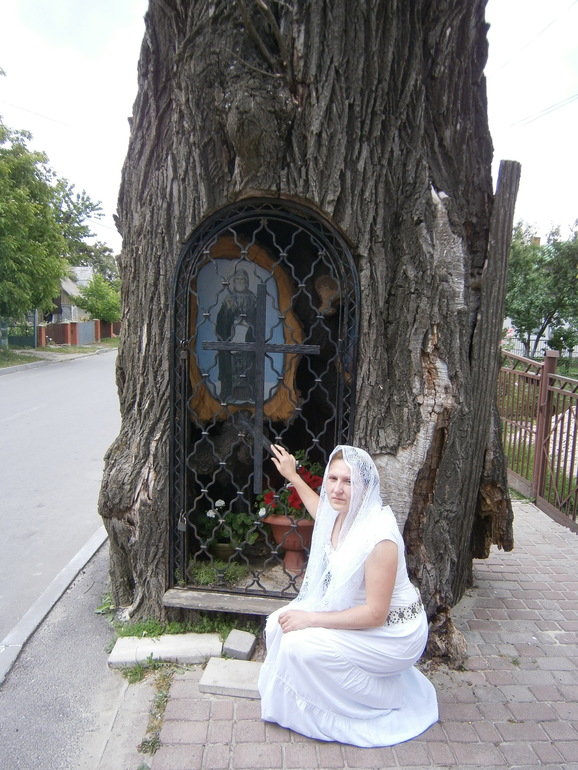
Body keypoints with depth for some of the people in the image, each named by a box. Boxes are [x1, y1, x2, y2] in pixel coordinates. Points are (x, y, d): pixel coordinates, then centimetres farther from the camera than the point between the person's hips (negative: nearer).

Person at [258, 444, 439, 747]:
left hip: (390, 631, -8)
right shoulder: (341, 515, -8)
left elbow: (375, 613, -28)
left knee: (299, 643, -21)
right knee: (279, 624, -2)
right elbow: (322, 513, 20)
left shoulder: (379, 535, -32)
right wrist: (293, 476, 27)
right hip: (351, 611, 8)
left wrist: (310, 618, -26)